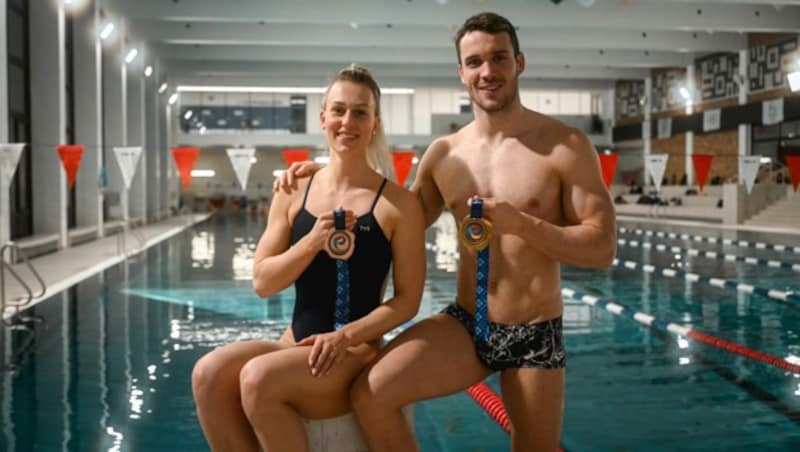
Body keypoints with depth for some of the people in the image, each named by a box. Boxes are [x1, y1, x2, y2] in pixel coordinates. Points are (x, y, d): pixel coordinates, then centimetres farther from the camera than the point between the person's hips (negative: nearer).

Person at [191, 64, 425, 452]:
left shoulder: (398, 204, -4)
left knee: (258, 377, -30)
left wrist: (346, 336, -18)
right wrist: (313, 243, -13)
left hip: (358, 355, -4)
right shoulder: (293, 194, 7)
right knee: (209, 374, -23)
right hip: (296, 347, 4)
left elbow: (408, 299, -4)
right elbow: (262, 283, 3)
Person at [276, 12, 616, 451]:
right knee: (369, 394, -19)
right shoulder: (442, 154, 3)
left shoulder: (565, 146, -8)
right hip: (464, 324, 2)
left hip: (535, 336, -2)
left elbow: (602, 247, -11)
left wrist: (520, 223, -23)